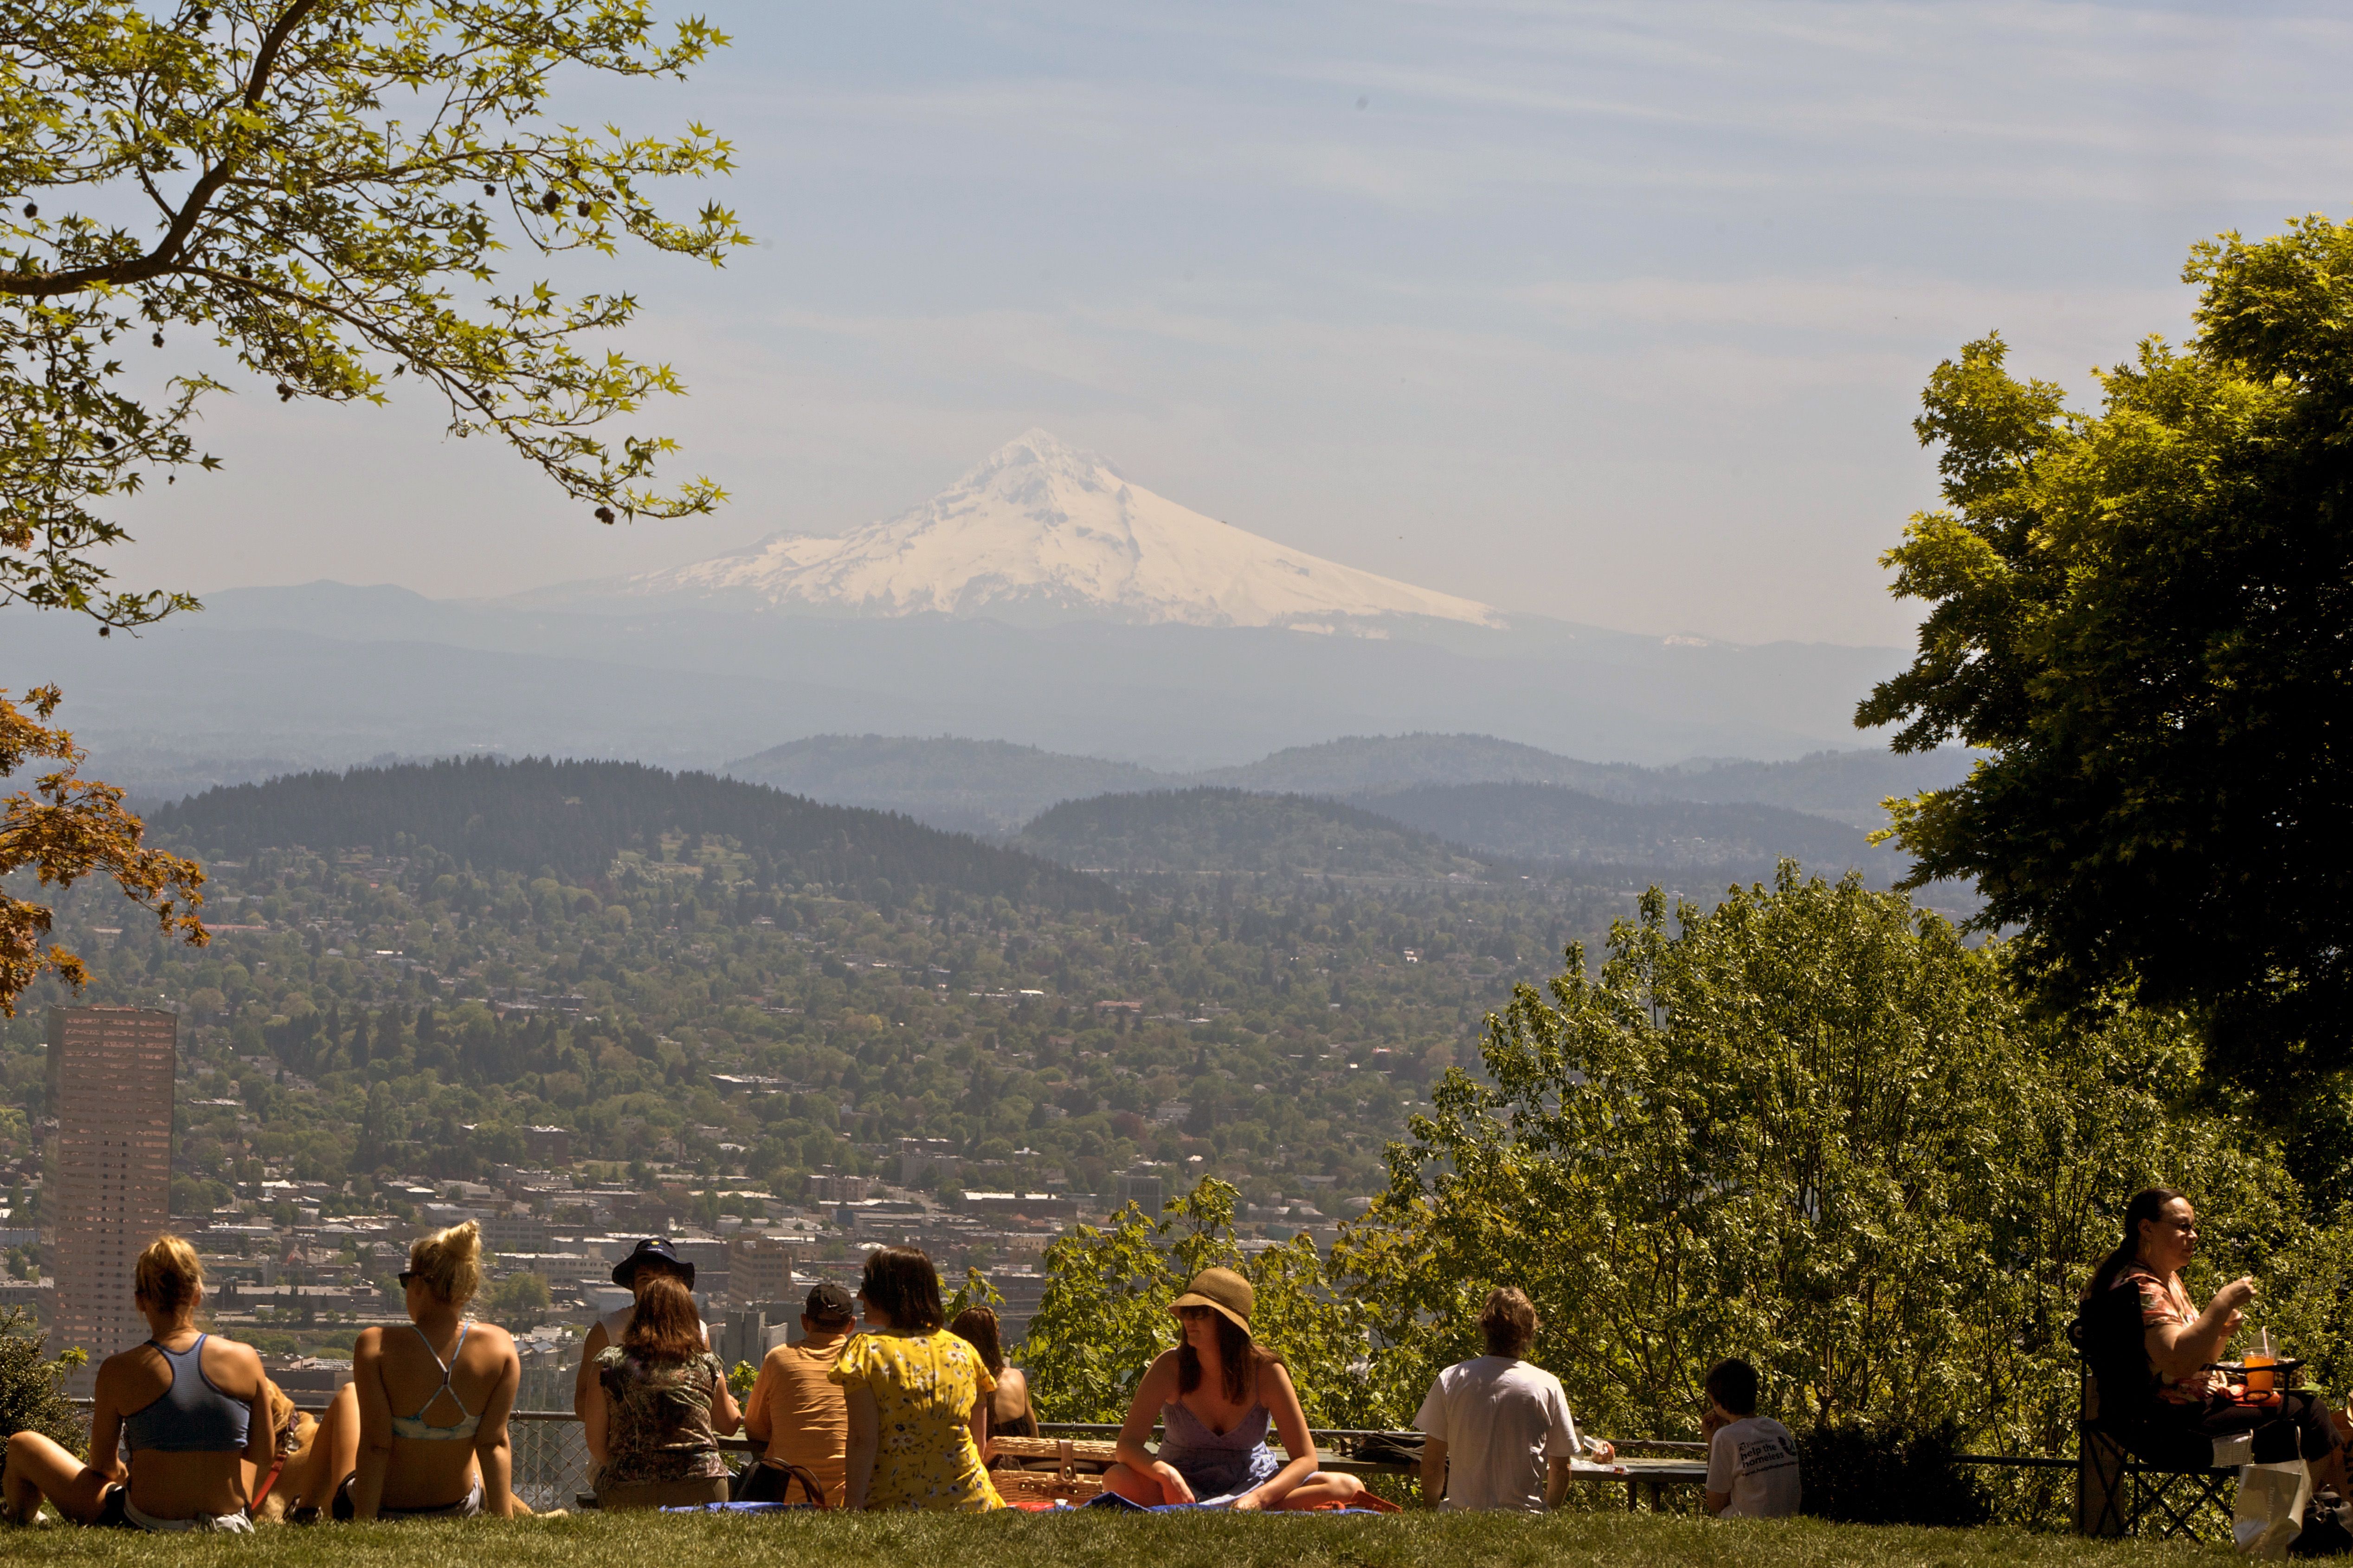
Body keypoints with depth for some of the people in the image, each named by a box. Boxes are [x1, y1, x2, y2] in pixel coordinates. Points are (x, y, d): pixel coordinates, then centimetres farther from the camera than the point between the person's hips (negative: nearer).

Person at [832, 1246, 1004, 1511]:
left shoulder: (867, 1350, -2)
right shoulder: (965, 1351, 11)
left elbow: (863, 1441, -10)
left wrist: (851, 1510, -10)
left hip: (894, 1502, -4)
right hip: (969, 1500, 4)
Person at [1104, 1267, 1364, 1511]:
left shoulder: (1265, 1371, -14)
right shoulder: (1170, 1366, -14)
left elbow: (1305, 1459, -15)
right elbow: (1128, 1445, -19)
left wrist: (1257, 1498, -34)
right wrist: (1165, 1474, -41)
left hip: (1252, 1484, 0)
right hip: (1186, 1488, 0)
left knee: (1348, 1488, -23)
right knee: (1117, 1479, -33)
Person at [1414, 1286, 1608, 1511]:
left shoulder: (1450, 1380, -2)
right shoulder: (1547, 1386, -2)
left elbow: (1432, 1463, 2)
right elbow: (1560, 1468, 4)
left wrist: (1429, 1510, 18)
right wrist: (1549, 1512, 21)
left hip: (1463, 1510, 0)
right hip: (1526, 1513, 0)